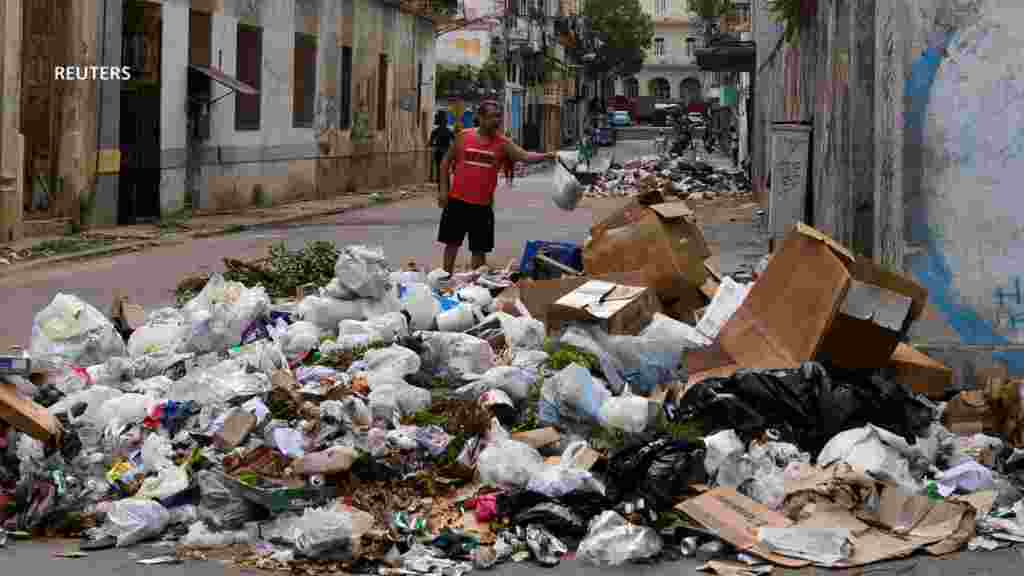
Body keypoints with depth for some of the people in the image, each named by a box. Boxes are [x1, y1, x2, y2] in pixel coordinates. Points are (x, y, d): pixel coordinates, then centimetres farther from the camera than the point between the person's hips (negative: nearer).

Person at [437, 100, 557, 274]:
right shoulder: (464, 137, -1)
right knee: (452, 242, 11)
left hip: (482, 204, 0)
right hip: (457, 200, 0)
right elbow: (446, 161, 9)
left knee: (479, 249, 5)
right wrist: (443, 189, 3)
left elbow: (525, 156, -18)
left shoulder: (503, 143, -4)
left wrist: (545, 156, -37)